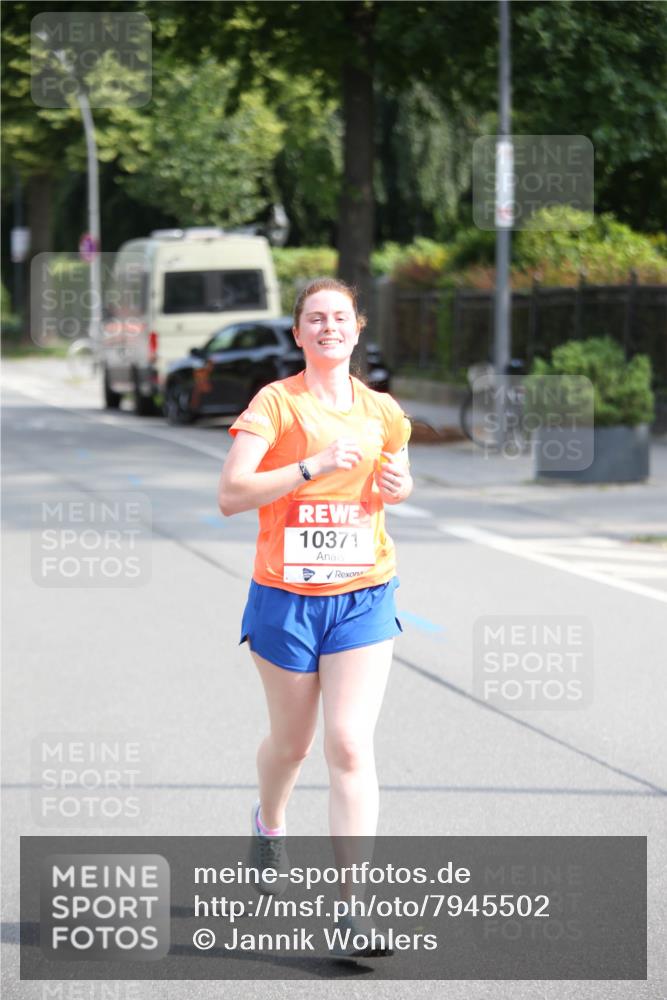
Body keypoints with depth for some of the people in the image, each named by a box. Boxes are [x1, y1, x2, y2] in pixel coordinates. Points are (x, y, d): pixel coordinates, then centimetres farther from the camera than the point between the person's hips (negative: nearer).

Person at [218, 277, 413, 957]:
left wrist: (399, 487, 1)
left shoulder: (382, 412, 6)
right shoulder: (275, 403, -7)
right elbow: (230, 495, -17)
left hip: (363, 597, 2)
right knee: (291, 742, 15)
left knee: (350, 746, -11)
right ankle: (268, 824, 50)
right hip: (286, 595, -1)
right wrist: (313, 466, -25)